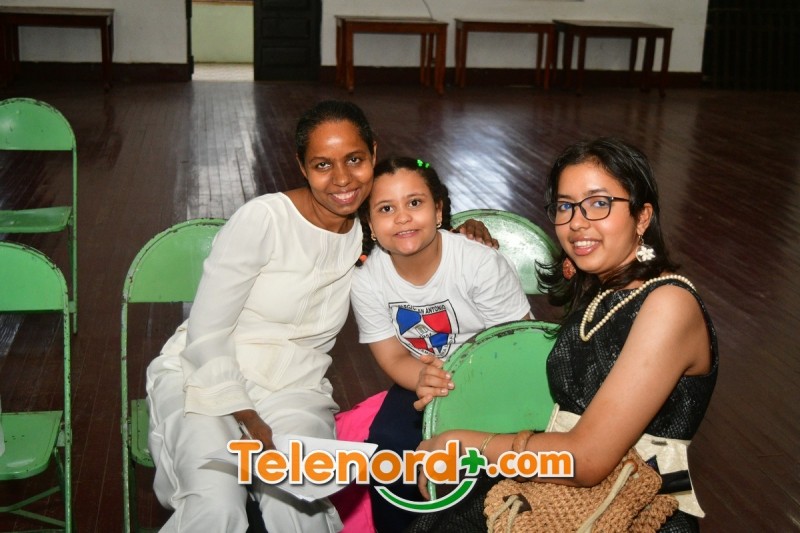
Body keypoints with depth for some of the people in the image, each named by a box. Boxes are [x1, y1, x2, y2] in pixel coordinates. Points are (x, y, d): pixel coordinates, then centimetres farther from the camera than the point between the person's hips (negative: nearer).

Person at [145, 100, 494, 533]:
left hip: (293, 390, 4)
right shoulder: (263, 218, -13)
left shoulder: (368, 234, 3)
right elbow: (206, 331, -11)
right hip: (206, 378, -3)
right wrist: (245, 418, -19)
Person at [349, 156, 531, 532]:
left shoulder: (483, 264, -24)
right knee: (386, 450, -18)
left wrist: (454, 383, -32)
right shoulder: (366, 281, -13)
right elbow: (394, 358, -5)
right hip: (421, 379, 3)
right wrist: (427, 379, -31)